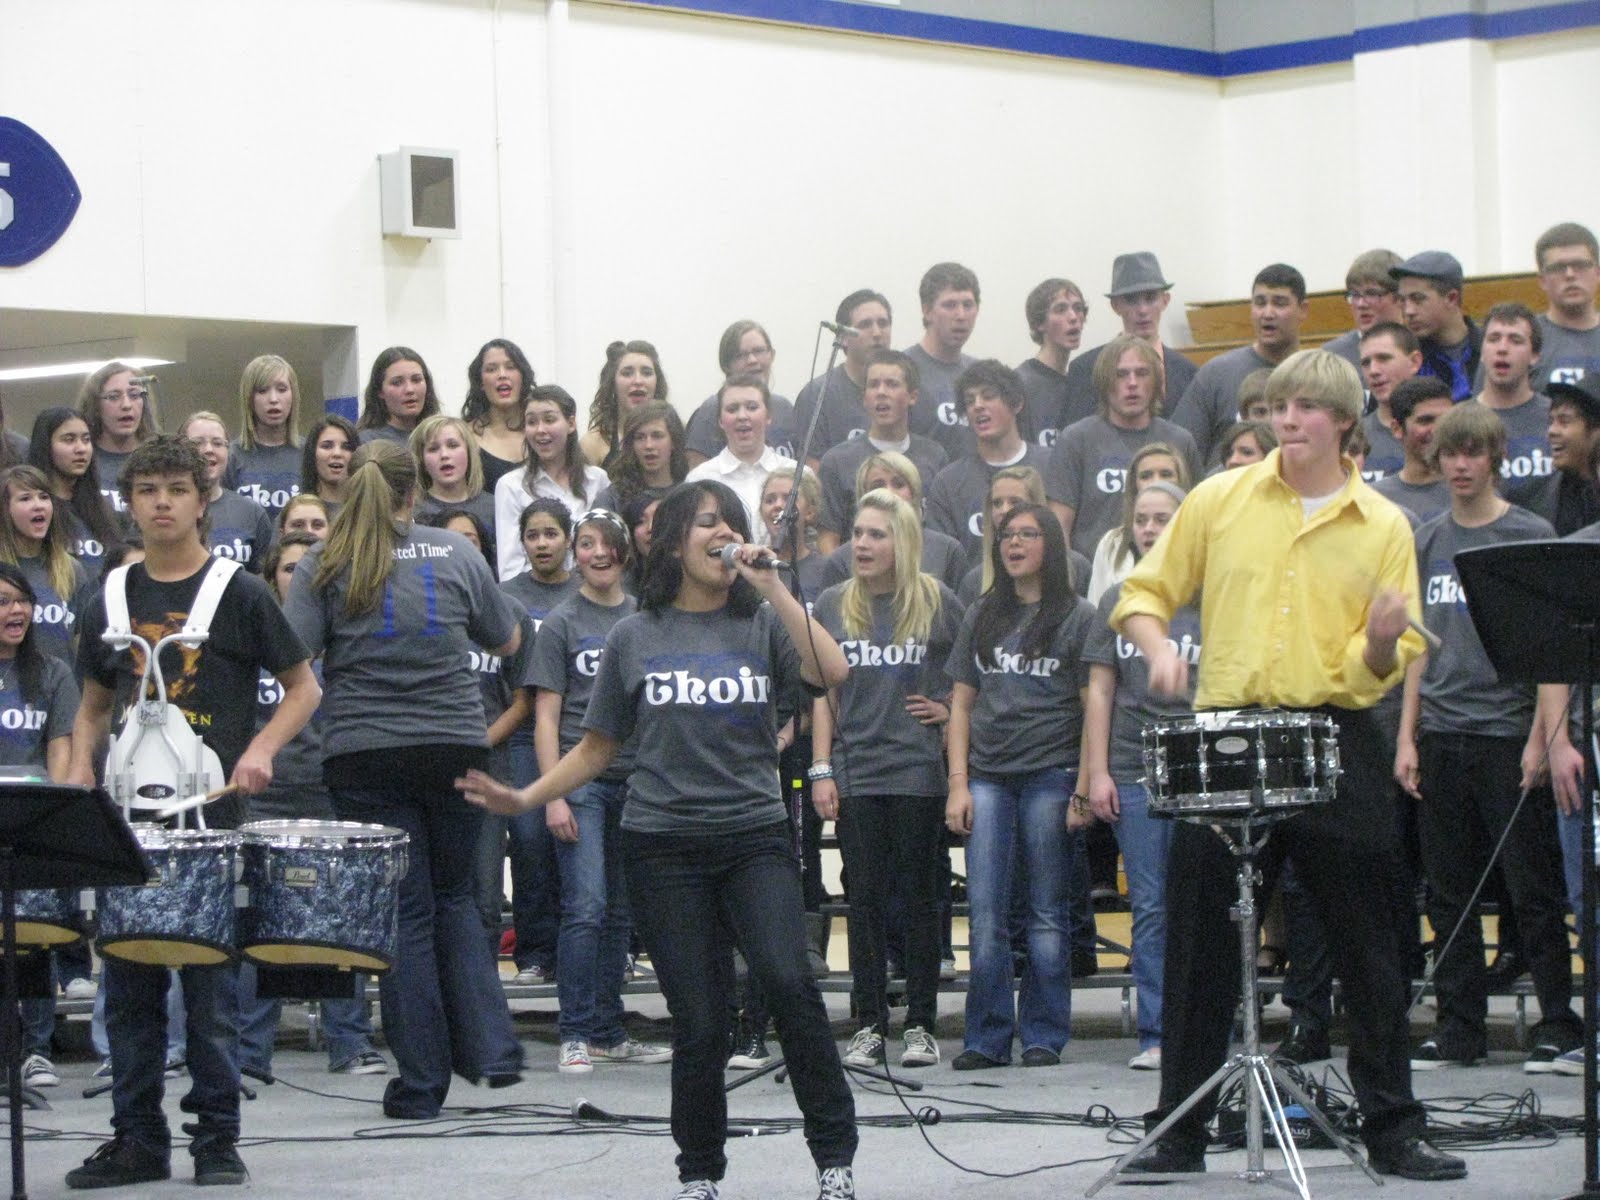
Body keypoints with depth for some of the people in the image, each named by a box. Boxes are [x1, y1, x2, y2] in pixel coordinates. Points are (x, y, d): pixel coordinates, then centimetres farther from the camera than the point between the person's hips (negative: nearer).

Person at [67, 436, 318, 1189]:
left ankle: (217, 1137, 7)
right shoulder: (111, 603, 12)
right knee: (128, 985, 5)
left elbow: (303, 688, 5)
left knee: (210, 985, -2)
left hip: (211, 809, -4)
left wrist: (262, 747, -11)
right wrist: (80, 766, 4)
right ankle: (137, 1138, 12)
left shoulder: (239, 594, 0)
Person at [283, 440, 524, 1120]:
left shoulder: (324, 564, -2)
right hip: (455, 746, 2)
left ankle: (421, 1083, 4)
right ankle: (489, 1049, 5)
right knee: (453, 897, 18)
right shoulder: (457, 554, 3)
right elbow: (507, 642, 14)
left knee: (403, 911, 3)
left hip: (366, 756, -2)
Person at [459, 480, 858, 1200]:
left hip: (756, 837, -1)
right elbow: (598, 747, 13)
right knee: (698, 1021, 0)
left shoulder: (763, 623, 6)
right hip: (664, 845, 1)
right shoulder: (635, 639, 8)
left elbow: (832, 674, -12)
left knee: (789, 983, -20)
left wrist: (770, 585, -12)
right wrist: (524, 799, 2)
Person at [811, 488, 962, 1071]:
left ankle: (920, 1025, 8)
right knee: (866, 899, 3)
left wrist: (949, 708, -3)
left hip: (918, 769, -2)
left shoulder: (937, 602, 1)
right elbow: (822, 692, 9)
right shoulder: (833, 605, 7)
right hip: (855, 773, 2)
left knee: (919, 896, 3)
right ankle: (868, 1026, 7)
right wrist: (821, 770, 3)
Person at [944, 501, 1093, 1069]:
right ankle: (987, 1038, 1)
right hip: (987, 775, 3)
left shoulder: (1078, 616, 4)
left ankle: (1043, 1036, 6)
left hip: (1051, 773, -3)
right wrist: (958, 783, 5)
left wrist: (1087, 786, -7)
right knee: (986, 913, -3)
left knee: (1046, 913, 0)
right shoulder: (981, 617, 16)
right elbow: (961, 703, 15)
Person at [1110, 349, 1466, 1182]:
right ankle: (1180, 1132, 12)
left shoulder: (1384, 527, 5)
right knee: (1200, 946, 4)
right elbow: (1144, 595, 10)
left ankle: (1393, 1130, 11)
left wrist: (1381, 642, -20)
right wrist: (1159, 649, -10)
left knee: (1367, 947, 2)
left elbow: (1383, 668, 2)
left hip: (1337, 746, 0)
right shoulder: (1220, 500, 5)